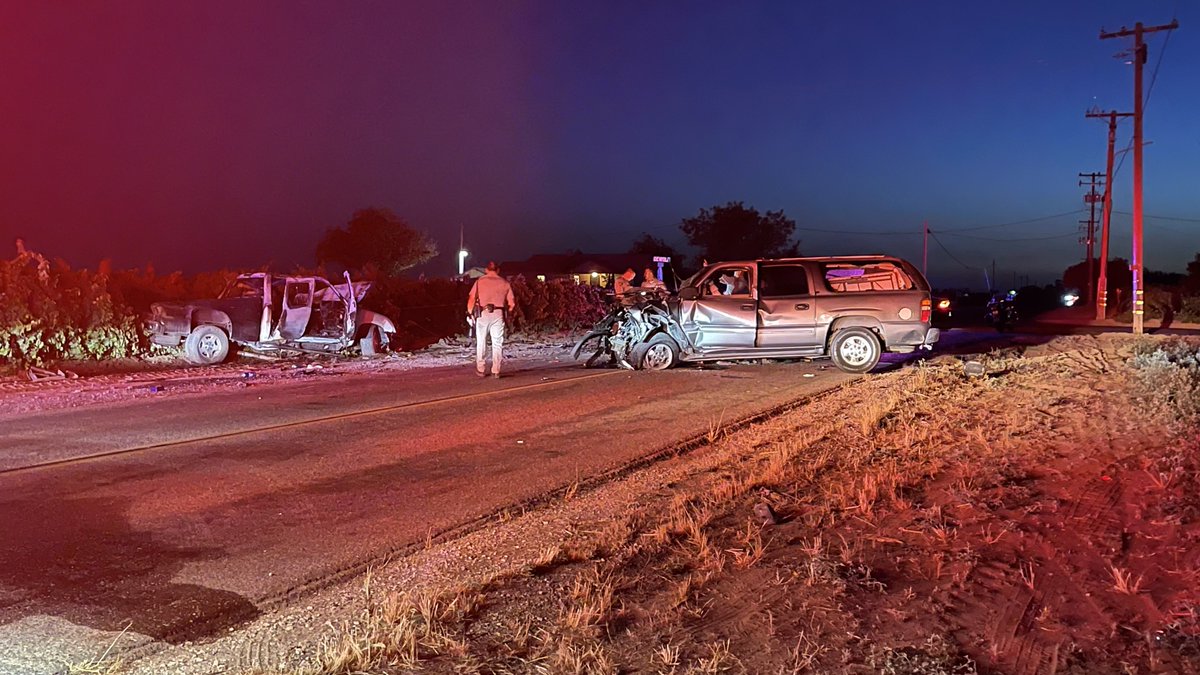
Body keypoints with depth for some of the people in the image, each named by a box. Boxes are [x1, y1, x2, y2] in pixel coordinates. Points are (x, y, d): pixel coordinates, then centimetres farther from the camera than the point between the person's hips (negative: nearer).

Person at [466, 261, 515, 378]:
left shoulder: (480, 281, 4)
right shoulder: (505, 283, 8)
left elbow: (471, 299, -5)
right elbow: (512, 304, 6)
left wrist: (469, 312, 7)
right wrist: (507, 310, 24)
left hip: (482, 314, -1)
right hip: (498, 314, 1)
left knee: (481, 342, 11)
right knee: (497, 343, 7)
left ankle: (481, 370, 14)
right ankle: (496, 371, 6)